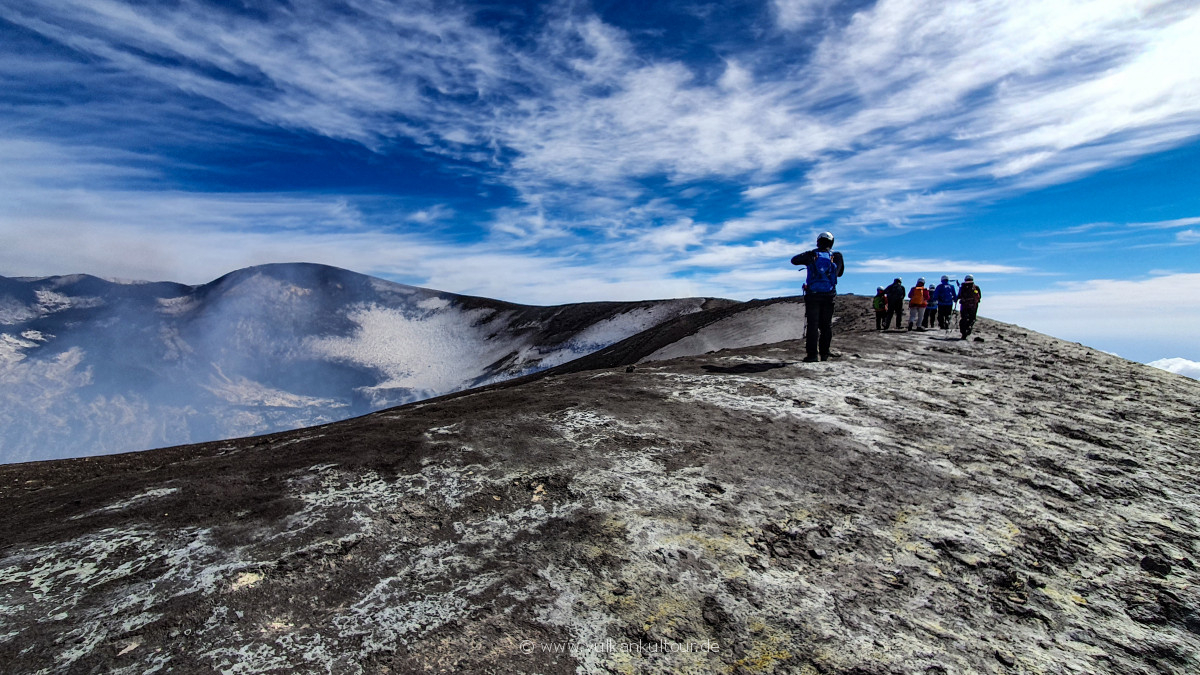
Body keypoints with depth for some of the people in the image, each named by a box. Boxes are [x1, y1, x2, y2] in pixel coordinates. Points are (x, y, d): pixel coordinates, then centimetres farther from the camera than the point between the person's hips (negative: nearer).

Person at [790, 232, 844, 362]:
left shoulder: (812, 255, 0)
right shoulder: (836, 256, 4)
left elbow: (794, 260, 11)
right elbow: (840, 272, 17)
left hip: (813, 295, -1)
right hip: (829, 295, 2)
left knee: (812, 324, -2)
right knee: (826, 325, 11)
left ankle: (812, 354, -8)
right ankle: (824, 354, 13)